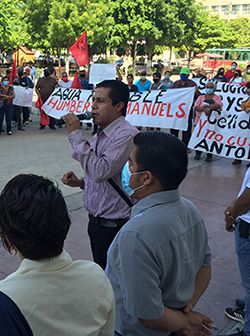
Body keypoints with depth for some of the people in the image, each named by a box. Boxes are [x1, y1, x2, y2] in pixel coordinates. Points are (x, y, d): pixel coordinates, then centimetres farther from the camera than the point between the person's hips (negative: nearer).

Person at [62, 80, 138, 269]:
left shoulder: (126, 135, -20)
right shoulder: (100, 134, 9)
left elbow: (101, 171, -31)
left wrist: (76, 134, -24)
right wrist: (81, 182, 0)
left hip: (114, 225, -9)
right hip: (96, 220, 9)